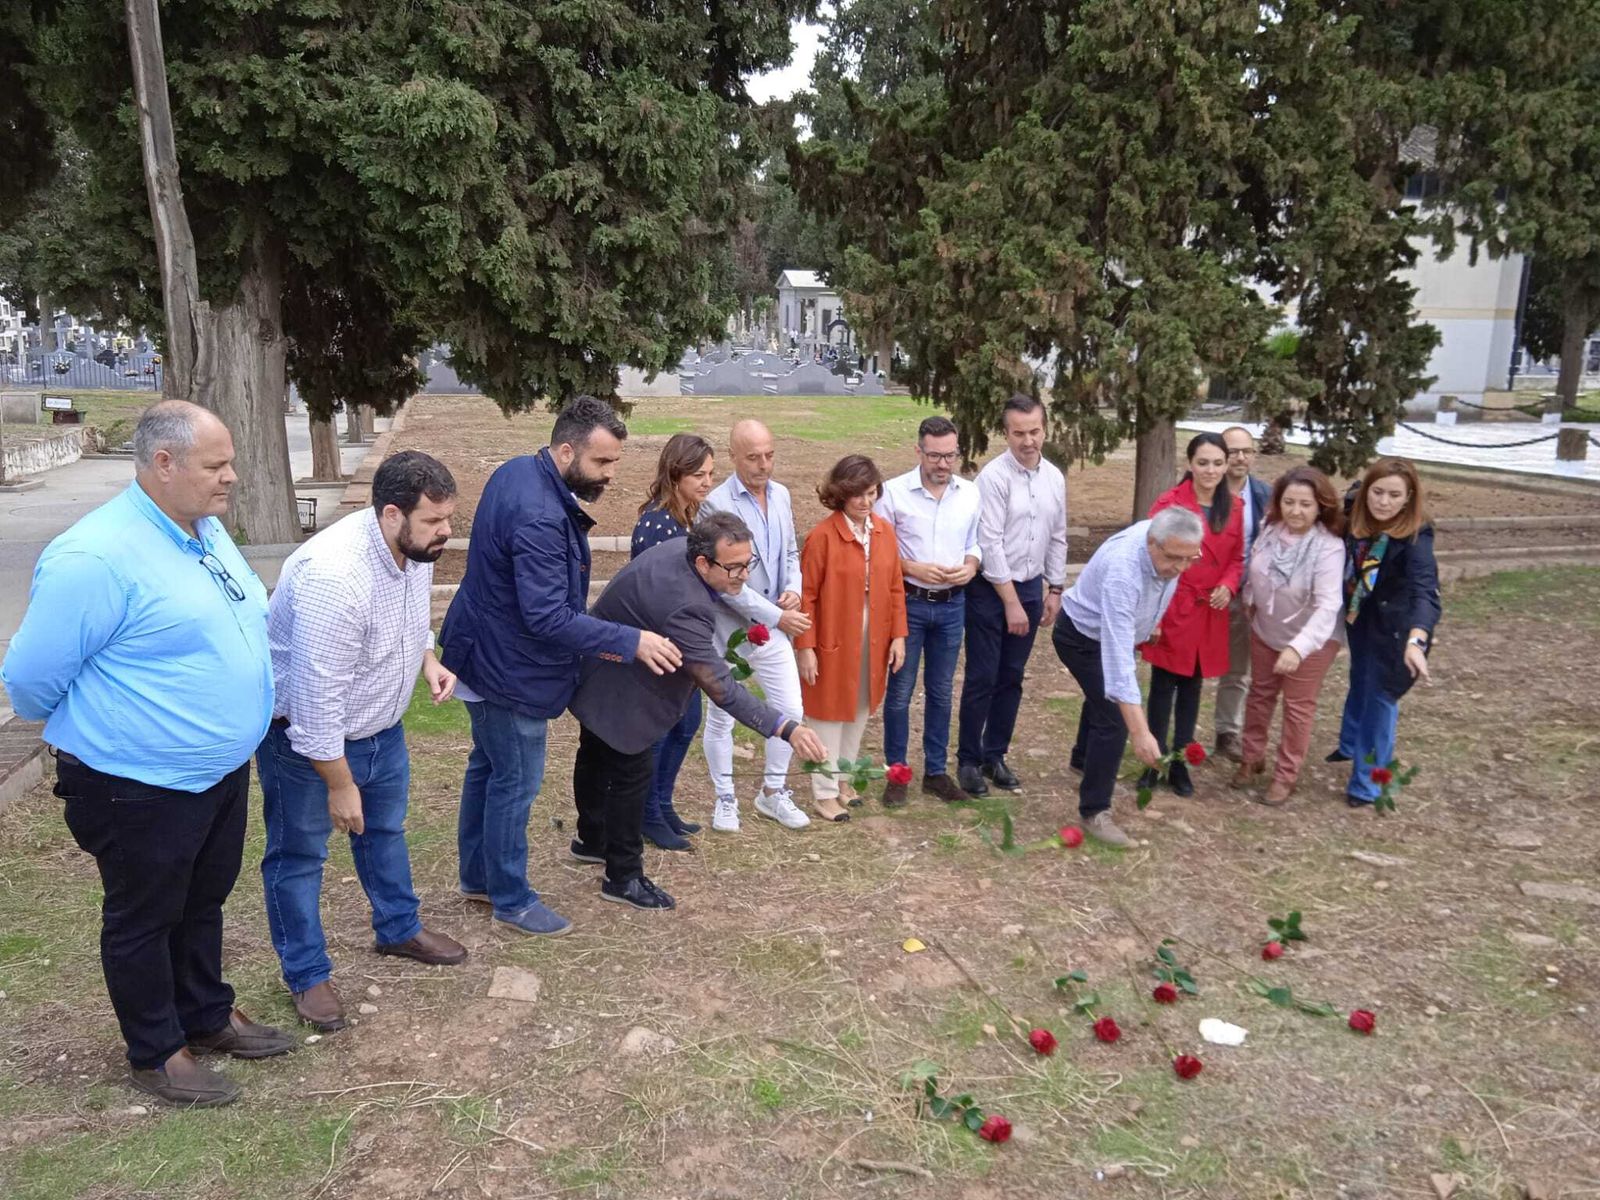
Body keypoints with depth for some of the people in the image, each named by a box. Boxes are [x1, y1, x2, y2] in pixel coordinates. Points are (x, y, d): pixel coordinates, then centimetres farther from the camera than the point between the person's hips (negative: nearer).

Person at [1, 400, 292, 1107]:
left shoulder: (208, 531, 2)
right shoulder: (95, 557, -25)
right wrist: (96, 733, -1)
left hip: (223, 771, 8)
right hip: (142, 789, -8)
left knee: (203, 902, 24)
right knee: (144, 918, 13)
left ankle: (207, 1016, 43)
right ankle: (156, 1054, 32)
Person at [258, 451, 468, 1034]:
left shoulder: (415, 548, -11)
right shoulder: (333, 575, -37)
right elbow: (317, 697, -32)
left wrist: (427, 657, -5)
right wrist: (340, 785, -24)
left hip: (380, 725, 8)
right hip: (307, 736, -8)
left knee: (385, 829, 23)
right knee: (300, 854, 9)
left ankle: (399, 929, 43)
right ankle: (306, 974, 26)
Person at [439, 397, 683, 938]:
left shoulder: (517, 471, 1)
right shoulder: (539, 518, -32)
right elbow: (549, 618, -33)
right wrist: (630, 641, -27)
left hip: (488, 653, 10)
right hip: (510, 670, -10)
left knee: (488, 768, 21)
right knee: (516, 783, 4)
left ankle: (477, 876, 38)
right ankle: (511, 900, 21)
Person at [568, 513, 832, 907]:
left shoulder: (681, 546, -15)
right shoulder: (683, 607, -42)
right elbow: (720, 686, -43)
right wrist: (786, 728, -46)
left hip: (597, 671, 10)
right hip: (618, 690, -10)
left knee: (597, 757, 26)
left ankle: (592, 840, 47)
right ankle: (623, 877, 12)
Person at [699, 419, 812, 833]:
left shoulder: (781, 495, 3)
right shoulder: (717, 504, -18)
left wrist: (794, 589, -6)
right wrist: (777, 616, -20)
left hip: (773, 626, 6)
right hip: (729, 627, -6)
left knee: (791, 710, 9)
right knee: (722, 717, 9)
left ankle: (773, 792, 29)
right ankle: (724, 799, 28)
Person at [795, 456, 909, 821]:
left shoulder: (884, 531, 1)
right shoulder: (822, 536, -16)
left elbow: (895, 588, 6)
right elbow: (806, 596, -13)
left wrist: (898, 635, 3)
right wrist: (805, 647, -14)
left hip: (873, 640, 5)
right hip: (833, 641, -5)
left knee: (860, 711, 16)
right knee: (830, 713, 6)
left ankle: (843, 778, 34)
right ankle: (824, 793, 18)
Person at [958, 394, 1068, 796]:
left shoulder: (1054, 478, 5)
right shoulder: (994, 476, -14)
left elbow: (1057, 537, 13)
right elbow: (990, 544, -16)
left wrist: (1054, 589, 10)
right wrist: (1011, 602, -15)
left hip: (1031, 587, 6)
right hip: (991, 589, -6)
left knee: (1011, 679, 13)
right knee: (982, 680, 0)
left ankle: (995, 755, 26)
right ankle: (968, 760, 15)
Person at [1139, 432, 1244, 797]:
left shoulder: (1235, 507, 5)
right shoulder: (1169, 502, -11)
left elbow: (1237, 558, 13)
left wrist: (1229, 585, -9)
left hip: (1209, 614, 4)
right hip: (1171, 611, -4)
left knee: (1192, 688, 13)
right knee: (1163, 686, 4)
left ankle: (1180, 764, 24)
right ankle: (1154, 762, 17)